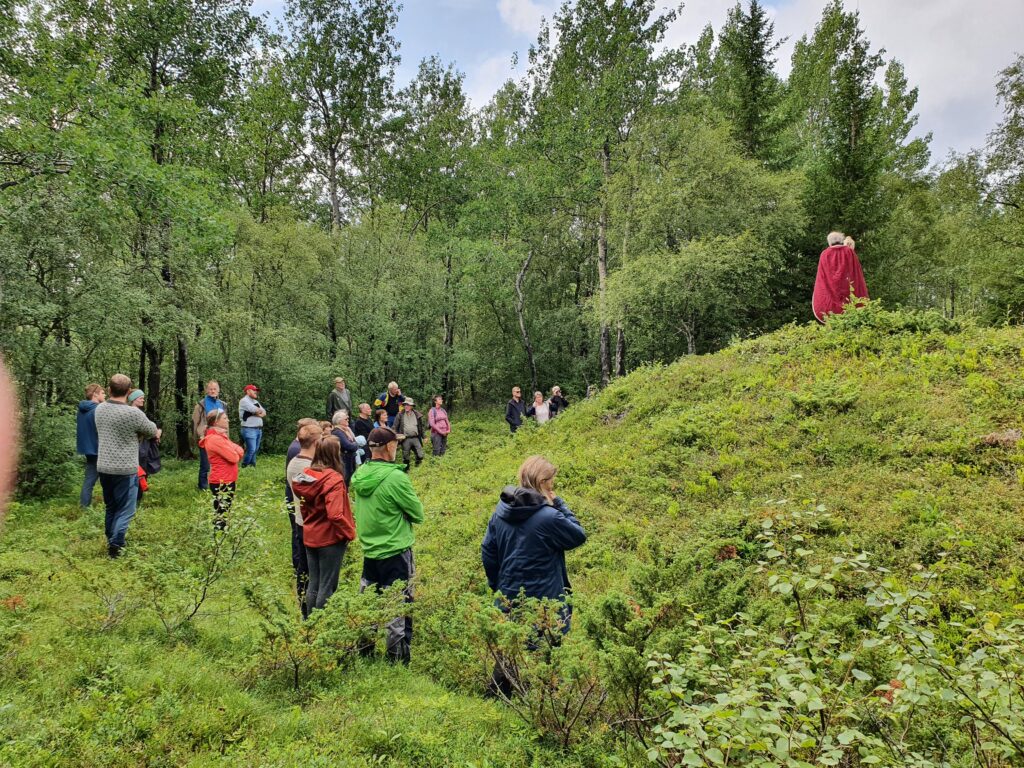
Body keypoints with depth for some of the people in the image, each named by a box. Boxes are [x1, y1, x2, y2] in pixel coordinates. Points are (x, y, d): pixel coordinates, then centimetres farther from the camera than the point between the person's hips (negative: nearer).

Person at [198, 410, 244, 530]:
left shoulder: (220, 437, 14)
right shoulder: (215, 439, -18)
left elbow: (240, 451, 12)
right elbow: (234, 458, -21)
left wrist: (235, 452, -9)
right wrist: (235, 452, -1)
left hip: (226, 481, 10)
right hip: (222, 482, -10)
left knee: (224, 514, 15)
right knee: (221, 516, -6)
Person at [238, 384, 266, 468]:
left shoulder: (256, 402, 22)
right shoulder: (244, 401, -6)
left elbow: (264, 413, 13)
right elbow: (256, 410, -17)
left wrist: (258, 413, -7)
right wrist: (261, 411, 4)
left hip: (259, 429, 8)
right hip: (249, 429, -8)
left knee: (255, 450, 10)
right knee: (251, 449, -13)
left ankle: (252, 466, 17)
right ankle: (244, 466, -2)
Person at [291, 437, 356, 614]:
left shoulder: (306, 475, 1)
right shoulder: (333, 479, -21)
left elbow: (304, 506, 12)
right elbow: (335, 515, -27)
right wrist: (350, 532, -13)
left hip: (310, 537, 7)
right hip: (330, 539, -7)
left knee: (313, 584, 18)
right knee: (327, 587, 4)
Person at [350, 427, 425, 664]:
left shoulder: (359, 475, -1)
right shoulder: (395, 477, -22)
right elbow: (418, 514, -13)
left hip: (370, 552, 7)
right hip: (396, 554, -7)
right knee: (398, 610, 7)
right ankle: (399, 659, 18)